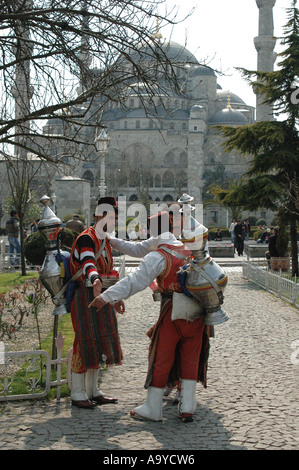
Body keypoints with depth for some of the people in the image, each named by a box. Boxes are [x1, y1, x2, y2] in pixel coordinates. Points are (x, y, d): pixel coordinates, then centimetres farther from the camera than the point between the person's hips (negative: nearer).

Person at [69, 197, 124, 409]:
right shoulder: (86, 238, -13)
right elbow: (88, 262, -34)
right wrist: (96, 280, -53)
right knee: (85, 342, -8)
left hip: (101, 296, 9)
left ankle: (93, 391, 20)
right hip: (85, 296, -9)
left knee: (98, 343, 11)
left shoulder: (105, 242, 18)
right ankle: (78, 393, 1)